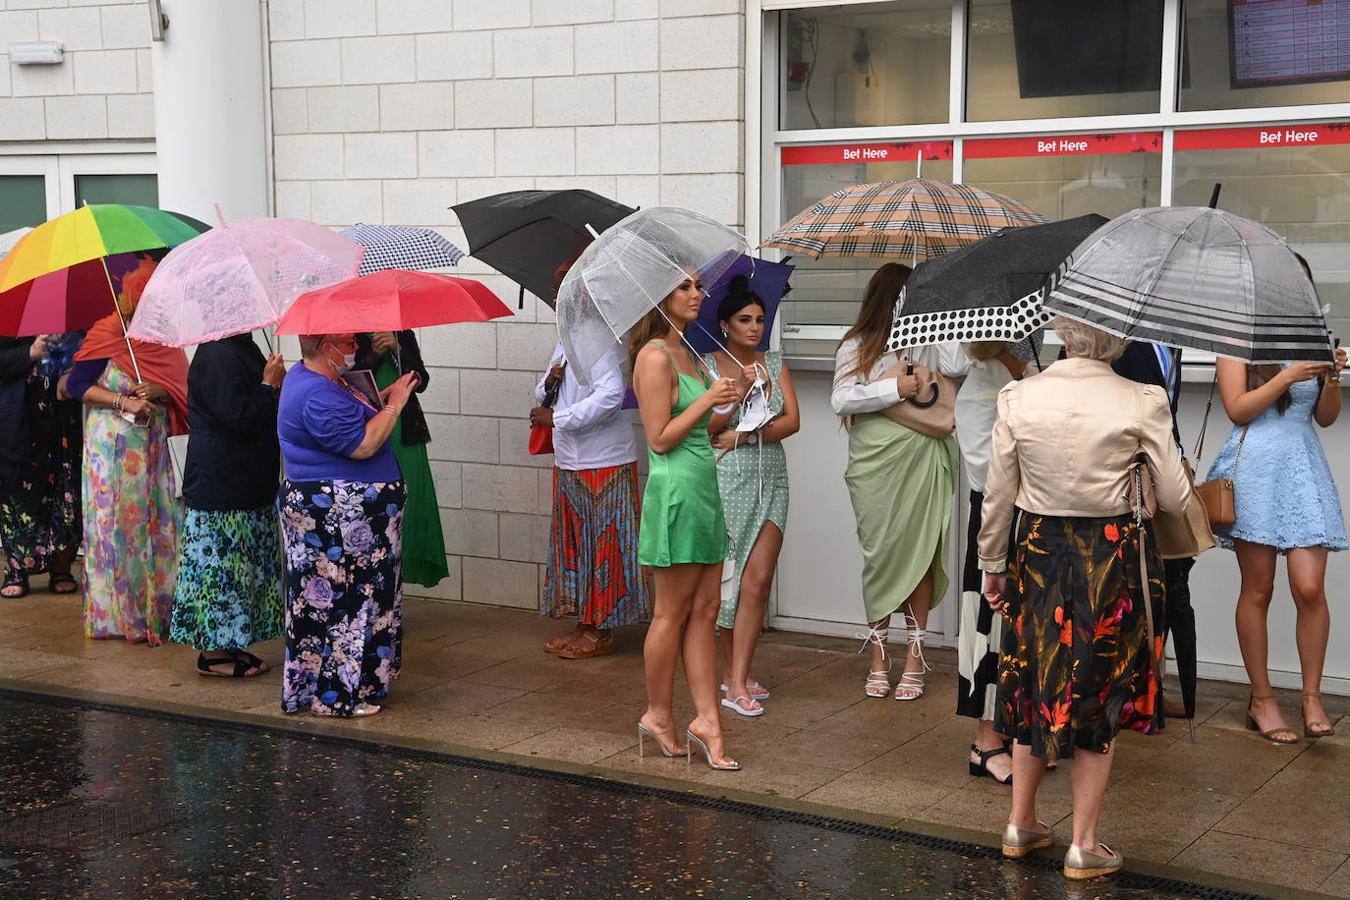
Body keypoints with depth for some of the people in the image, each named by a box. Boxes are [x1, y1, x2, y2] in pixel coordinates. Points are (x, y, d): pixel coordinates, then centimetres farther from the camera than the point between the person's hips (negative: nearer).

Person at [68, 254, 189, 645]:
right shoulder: (106, 334, -5)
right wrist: (123, 402, -16)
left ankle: (156, 606, 11)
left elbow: (182, 389, 7)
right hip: (111, 444, -4)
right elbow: (76, 384, -8)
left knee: (156, 521, 4)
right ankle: (116, 612, 4)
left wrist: (158, 392, -14)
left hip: (153, 444, 4)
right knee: (115, 521, -3)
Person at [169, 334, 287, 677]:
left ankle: (227, 645, 20)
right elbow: (240, 417, -23)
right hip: (220, 486, -10)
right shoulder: (217, 355, -18)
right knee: (221, 562, -4)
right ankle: (212, 652, 3)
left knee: (240, 566, 13)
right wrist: (270, 385, -11)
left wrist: (276, 382, 7)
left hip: (246, 485, 10)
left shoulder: (242, 347, 14)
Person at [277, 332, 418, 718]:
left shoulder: (306, 378, 13)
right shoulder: (317, 394, -22)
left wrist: (383, 398, 9)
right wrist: (394, 405, -16)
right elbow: (361, 444, -25)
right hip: (337, 521, -11)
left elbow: (347, 420, 22)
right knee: (337, 599, -4)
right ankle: (334, 695, 3)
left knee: (329, 599, 15)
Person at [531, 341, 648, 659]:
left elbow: (611, 394, -27)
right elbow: (543, 396, 23)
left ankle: (602, 632, 3)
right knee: (573, 541, 12)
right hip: (569, 461, 9)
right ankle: (585, 624, 21)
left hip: (603, 462, -9)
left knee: (603, 540, -3)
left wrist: (556, 418, -21)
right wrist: (548, 384, -2)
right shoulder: (564, 345, 14)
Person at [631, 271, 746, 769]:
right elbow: (660, 439, -16)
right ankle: (659, 715, 15)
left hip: (703, 490, 9)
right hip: (675, 490, -9)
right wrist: (708, 400, -15)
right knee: (672, 613, 2)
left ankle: (706, 719, 11)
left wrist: (732, 405, 6)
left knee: (704, 612, 8)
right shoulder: (655, 356, -13)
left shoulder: (685, 353, 15)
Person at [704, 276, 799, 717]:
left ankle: (737, 681, 0)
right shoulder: (707, 366, 0)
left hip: (770, 482, 4)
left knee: (758, 581, -3)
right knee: (729, 578, 0)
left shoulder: (774, 363, 10)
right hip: (726, 480, -3)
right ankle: (734, 674, 12)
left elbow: (792, 420, 0)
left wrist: (743, 435, -10)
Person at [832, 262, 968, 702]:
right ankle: (878, 659, 13)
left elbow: (960, 363, -9)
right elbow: (841, 399, -7)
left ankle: (914, 661, 8)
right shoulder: (857, 347, 4)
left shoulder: (928, 341, 9)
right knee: (880, 555, 2)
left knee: (920, 554, 1)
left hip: (922, 463, 1)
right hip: (875, 464, -1)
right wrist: (893, 389, -13)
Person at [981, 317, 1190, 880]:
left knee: (1035, 687, 18)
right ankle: (1083, 845, 17)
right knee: (1102, 698, 11)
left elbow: (997, 496, -1)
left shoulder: (1019, 398, -8)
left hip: (1038, 556, 2)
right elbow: (1175, 501, -5)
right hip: (1115, 560, -2)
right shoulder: (1143, 404, -12)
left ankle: (1020, 824, 29)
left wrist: (992, 565, 12)